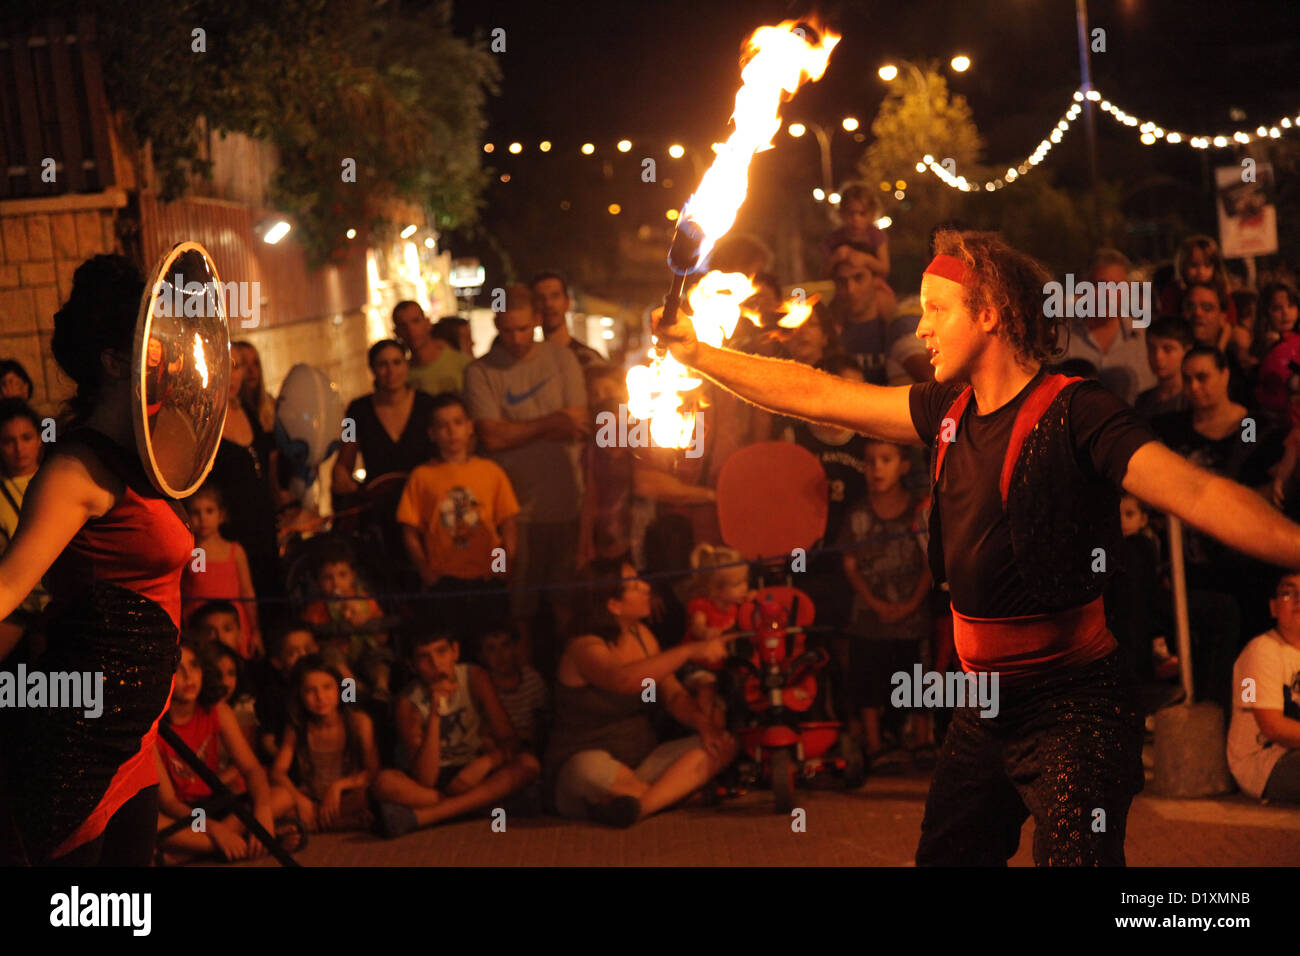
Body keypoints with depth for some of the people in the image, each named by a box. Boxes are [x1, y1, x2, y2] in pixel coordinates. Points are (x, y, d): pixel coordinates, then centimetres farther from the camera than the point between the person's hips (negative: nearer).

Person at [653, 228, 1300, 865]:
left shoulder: (1073, 413, -16)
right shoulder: (950, 409, 7)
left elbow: (1196, 491, -27)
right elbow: (815, 397, 15)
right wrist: (697, 354, 14)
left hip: (1071, 710, -8)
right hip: (985, 707, 8)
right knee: (944, 856, 16)